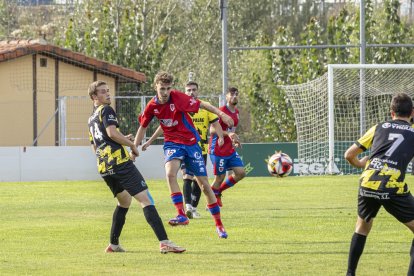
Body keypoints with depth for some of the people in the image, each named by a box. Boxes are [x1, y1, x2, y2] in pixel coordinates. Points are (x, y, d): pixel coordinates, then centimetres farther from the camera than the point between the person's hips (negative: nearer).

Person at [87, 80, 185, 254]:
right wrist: (132, 145, -4)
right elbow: (112, 132, -17)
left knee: (124, 201, 26)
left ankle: (113, 244, 21)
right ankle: (164, 242, -26)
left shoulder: (91, 119, 25)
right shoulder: (106, 110, -1)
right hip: (120, 162, -9)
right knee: (145, 199, -13)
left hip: (104, 168, 9)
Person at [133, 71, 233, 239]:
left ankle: (219, 225, 14)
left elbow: (201, 104, -15)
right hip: (172, 143, 1)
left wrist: (221, 114, -27)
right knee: (170, 173, -31)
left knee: (204, 184, 1)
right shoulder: (152, 106, -5)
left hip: (190, 142, -1)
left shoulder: (177, 97, -15)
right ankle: (181, 215, -31)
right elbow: (143, 127, 10)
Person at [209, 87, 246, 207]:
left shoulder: (236, 112, 12)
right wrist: (228, 134, -32)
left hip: (230, 150, 8)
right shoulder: (221, 111, -14)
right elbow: (212, 130, -20)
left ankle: (218, 191, 16)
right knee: (220, 177, -4)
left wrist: (234, 140, 11)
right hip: (218, 150, -8)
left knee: (241, 173, -2)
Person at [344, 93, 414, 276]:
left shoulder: (378, 128, 18)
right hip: (394, 189, -4)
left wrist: (361, 164, 42)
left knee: (362, 227, 28)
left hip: (368, 185, 4)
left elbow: (349, 155, 21)